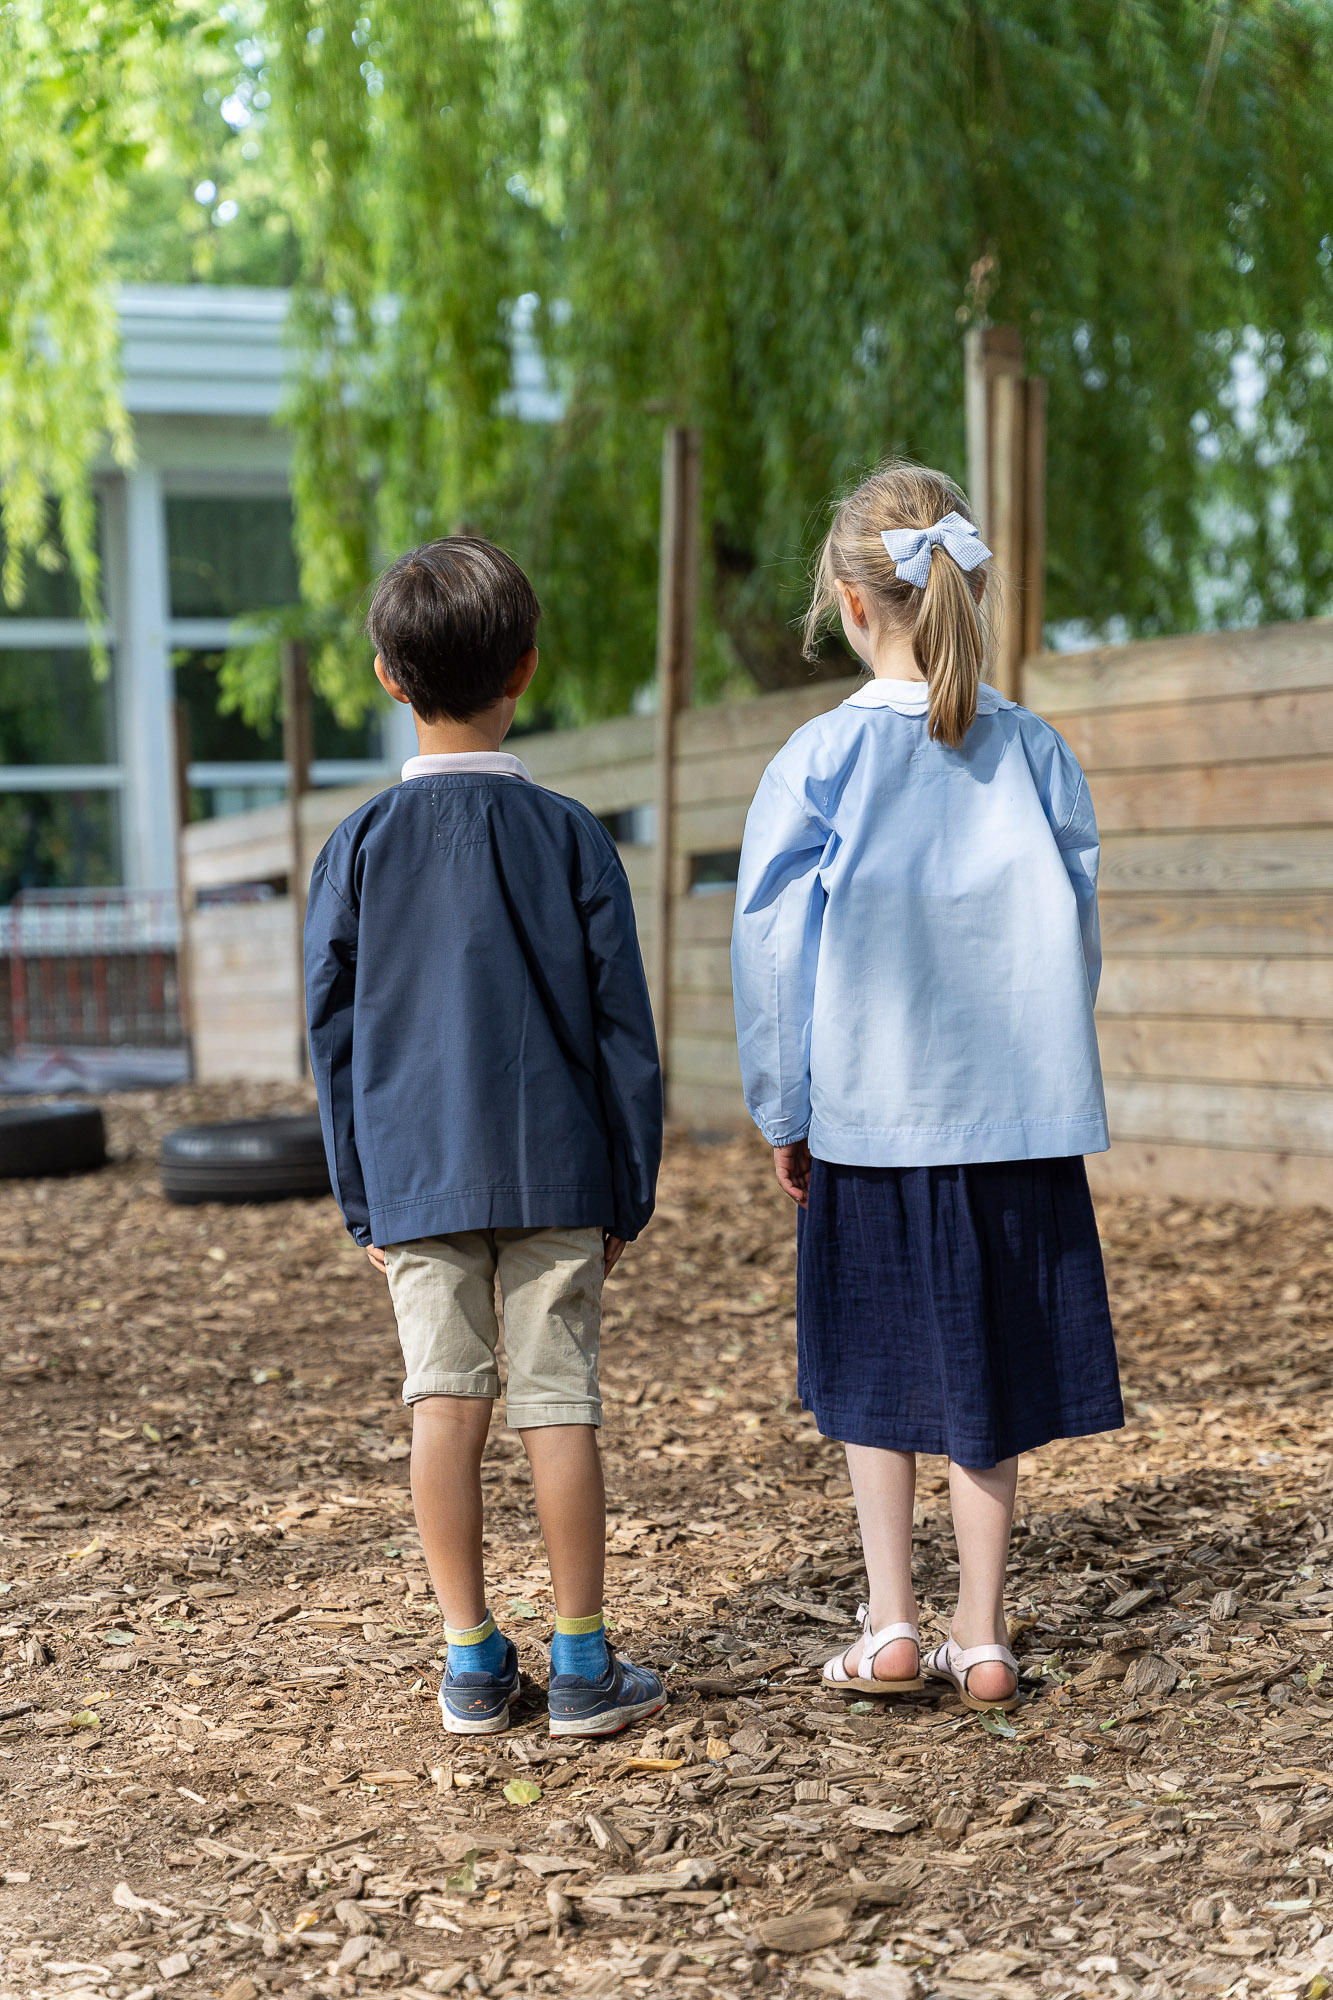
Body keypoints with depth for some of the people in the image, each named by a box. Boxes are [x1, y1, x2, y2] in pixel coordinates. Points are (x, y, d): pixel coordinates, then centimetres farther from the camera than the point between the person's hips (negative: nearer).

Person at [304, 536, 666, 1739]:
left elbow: (334, 1034, 3)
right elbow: (622, 1027, -1)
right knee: (558, 1404, 4)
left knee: (444, 1404, 5)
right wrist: (629, 1190, 7)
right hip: (554, 1169, -1)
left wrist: (361, 1198, 11)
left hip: (416, 1175, 1)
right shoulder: (570, 837, -3)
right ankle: (583, 1665, 10)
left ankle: (471, 1665, 12)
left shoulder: (361, 846, -1)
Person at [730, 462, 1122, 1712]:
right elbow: (1076, 930, 5)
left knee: (875, 1369, 13)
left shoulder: (816, 762, -8)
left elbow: (772, 952, -6)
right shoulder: (1034, 754, -1)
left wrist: (782, 1115, 4)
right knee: (986, 1373, 9)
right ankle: (980, 1638, 13)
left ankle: (888, 1625, 10)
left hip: (872, 1116, -2)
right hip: (1016, 1112, 2)